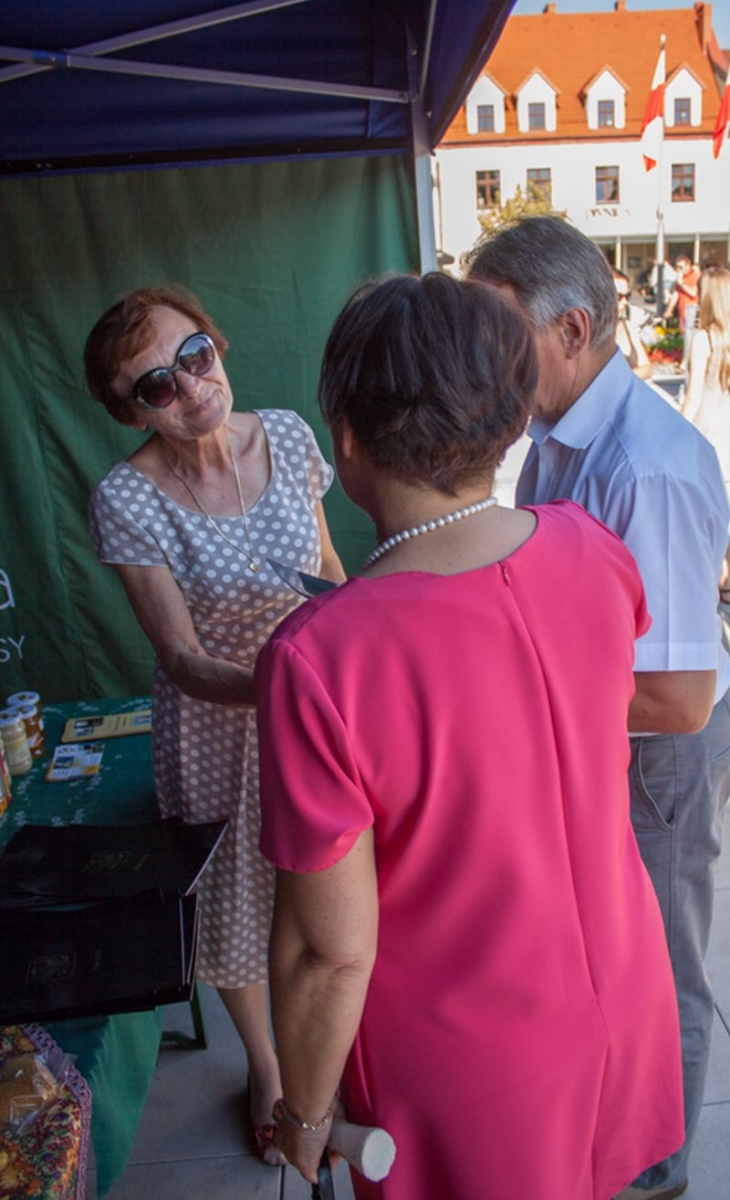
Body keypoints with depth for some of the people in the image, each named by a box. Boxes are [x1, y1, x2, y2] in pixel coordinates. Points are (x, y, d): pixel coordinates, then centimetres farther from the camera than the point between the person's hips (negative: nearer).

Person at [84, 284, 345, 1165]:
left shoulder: (286, 434, -11)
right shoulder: (127, 500, -22)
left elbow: (327, 565, 2)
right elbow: (183, 660, -21)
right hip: (216, 720, -3)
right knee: (236, 901, 18)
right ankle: (266, 1067, 47)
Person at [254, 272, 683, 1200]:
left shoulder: (316, 663, -35)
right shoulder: (593, 550, -17)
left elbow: (332, 950, -25)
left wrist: (305, 1113, -5)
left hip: (471, 1060, -4)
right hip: (623, 994, 4)